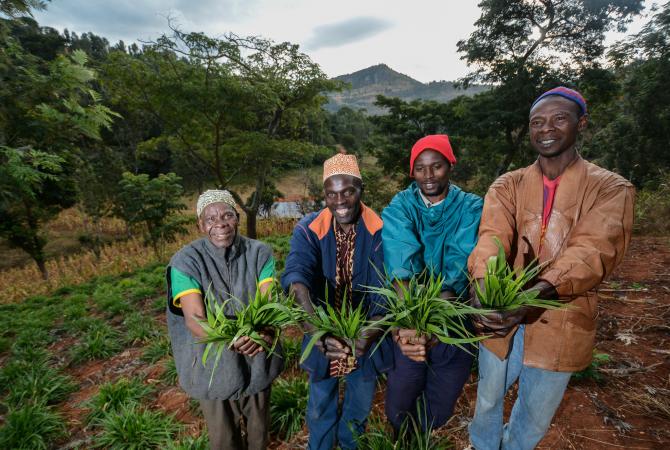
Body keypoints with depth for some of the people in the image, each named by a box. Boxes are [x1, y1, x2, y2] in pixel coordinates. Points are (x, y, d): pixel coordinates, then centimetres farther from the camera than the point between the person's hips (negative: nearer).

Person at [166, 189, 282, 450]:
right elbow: (194, 319, -22)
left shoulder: (259, 253, -9)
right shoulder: (186, 261, -15)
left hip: (257, 360, 2)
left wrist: (265, 331, -38)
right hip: (213, 365, -2)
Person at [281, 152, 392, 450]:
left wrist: (373, 330, -46)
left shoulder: (379, 229, -19)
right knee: (320, 408, 21)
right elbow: (296, 276, -34)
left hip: (365, 337, 1)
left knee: (360, 406, 25)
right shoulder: (308, 230, -17)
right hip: (324, 337, 0)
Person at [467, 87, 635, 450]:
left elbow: (592, 252, -23)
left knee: (535, 416, 21)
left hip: (559, 325, -1)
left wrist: (536, 293, -42)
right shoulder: (507, 185, -1)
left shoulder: (611, 189, -7)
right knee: (489, 399, 22)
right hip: (501, 316, 2)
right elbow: (492, 237, -19)